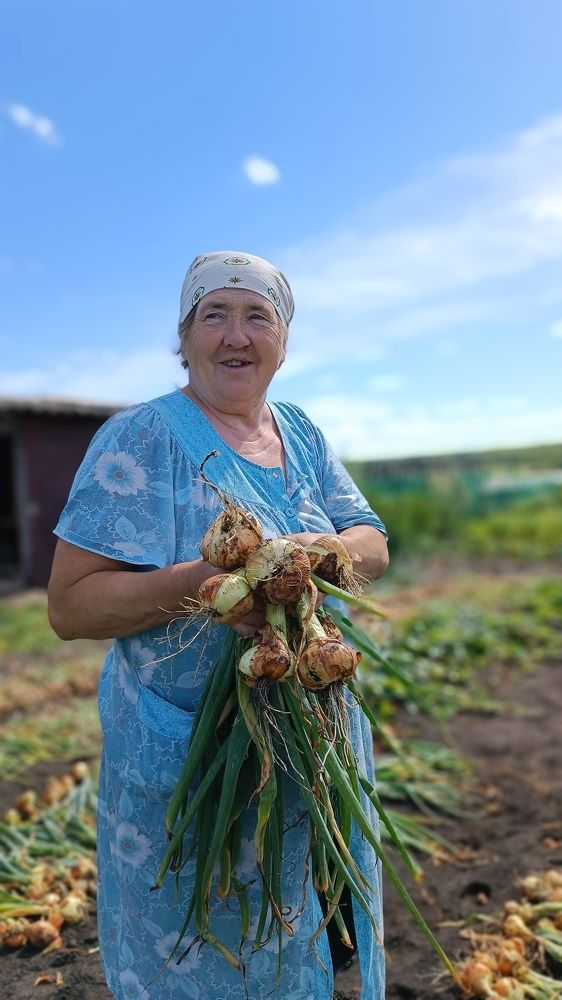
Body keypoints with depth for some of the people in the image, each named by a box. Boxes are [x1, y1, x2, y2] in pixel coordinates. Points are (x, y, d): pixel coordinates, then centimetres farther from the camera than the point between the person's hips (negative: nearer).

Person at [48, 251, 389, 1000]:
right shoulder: (140, 440, -13)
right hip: (192, 766, -5)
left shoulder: (301, 434, 7)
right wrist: (202, 580, -32)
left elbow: (373, 544, 3)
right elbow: (69, 605, -17)